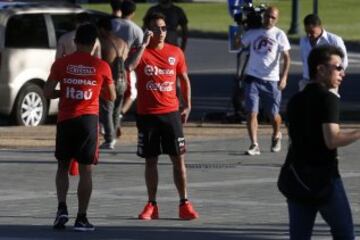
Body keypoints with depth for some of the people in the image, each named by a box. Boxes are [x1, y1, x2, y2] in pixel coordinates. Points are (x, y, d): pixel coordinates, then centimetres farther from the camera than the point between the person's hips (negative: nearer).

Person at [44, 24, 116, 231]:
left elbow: (48, 92, -3)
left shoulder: (61, 64, -1)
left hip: (65, 120, 1)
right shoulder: (101, 66, -1)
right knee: (86, 170, 3)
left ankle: (62, 208, -1)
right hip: (89, 120, -1)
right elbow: (112, 97, 8)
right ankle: (81, 218, 2)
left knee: (63, 166, 16)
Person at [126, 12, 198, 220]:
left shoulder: (175, 52, 5)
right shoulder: (142, 52, -2)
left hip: (171, 112, 1)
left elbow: (184, 79, 14)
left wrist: (188, 106, 9)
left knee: (179, 159, 0)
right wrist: (144, 44, -22)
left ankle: (184, 204, 5)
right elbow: (130, 66, -25)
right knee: (150, 160, 5)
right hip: (147, 114, -1)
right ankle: (152, 205, 12)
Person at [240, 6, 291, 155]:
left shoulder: (279, 35, 0)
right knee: (251, 113, -10)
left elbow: (286, 57, -5)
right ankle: (254, 145, -8)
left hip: (271, 80, -1)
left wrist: (284, 77, -17)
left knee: (273, 114, 9)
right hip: (252, 78, 1)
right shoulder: (252, 33, 7)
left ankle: (276, 137, 38)